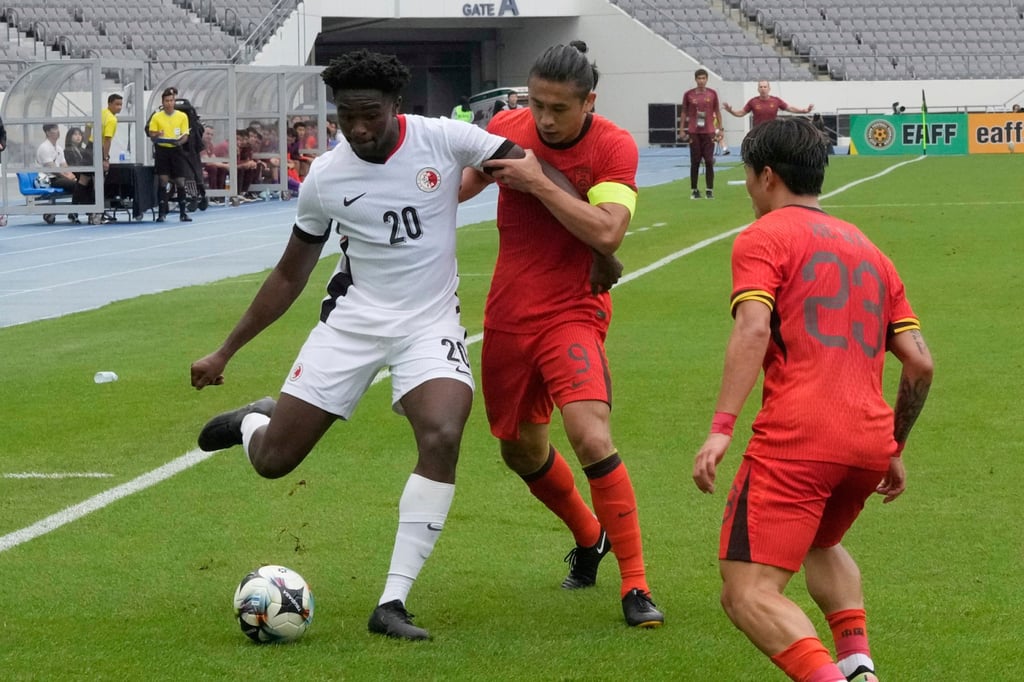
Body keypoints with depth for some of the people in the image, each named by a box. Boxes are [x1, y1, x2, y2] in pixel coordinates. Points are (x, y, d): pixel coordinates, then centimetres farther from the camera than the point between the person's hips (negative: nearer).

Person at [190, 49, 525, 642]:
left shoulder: (444, 140, -11)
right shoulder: (326, 177, -4)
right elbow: (290, 275, 8)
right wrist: (225, 352, 10)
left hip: (430, 323, -1)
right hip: (354, 319, 2)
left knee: (443, 437, -29)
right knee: (272, 460, -4)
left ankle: (393, 603, -23)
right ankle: (254, 422, 37)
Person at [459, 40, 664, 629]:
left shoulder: (614, 147, -13)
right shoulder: (508, 129, -2)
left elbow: (607, 233, -24)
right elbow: (458, 187, 15)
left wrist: (538, 183, -23)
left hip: (573, 311, -5)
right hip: (508, 314, 5)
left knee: (592, 437, -23)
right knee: (522, 448, 16)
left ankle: (636, 586, -15)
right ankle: (590, 537, 46)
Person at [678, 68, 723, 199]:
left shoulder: (712, 94, 4)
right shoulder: (688, 94, 2)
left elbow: (717, 111, 10)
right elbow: (684, 112, 8)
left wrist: (720, 129, 6)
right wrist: (682, 130, 4)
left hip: (709, 132, 0)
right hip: (694, 132, 0)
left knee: (709, 161, -2)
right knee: (695, 162, 1)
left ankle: (709, 190, 3)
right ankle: (694, 190, 7)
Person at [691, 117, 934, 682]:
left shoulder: (763, 237, 4)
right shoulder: (868, 250, 23)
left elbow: (753, 329, -14)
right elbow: (920, 363, 18)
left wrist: (721, 428, -20)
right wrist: (893, 451, 29)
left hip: (796, 439, -7)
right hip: (869, 441, 7)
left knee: (748, 595, -8)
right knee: (821, 544, 34)